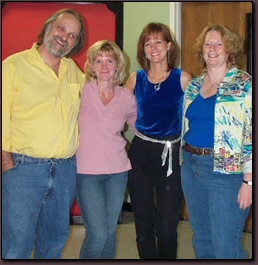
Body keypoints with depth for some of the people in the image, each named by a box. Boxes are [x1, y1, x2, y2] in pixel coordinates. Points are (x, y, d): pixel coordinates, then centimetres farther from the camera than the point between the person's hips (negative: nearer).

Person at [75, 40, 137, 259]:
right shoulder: (81, 91, -7)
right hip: (87, 172, -3)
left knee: (110, 233, 12)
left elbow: (139, 126, 19)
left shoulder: (127, 98, 3)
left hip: (117, 171, 4)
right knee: (98, 234, -7)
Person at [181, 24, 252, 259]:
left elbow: (251, 134, -13)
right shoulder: (193, 85, 11)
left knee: (226, 248, -4)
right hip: (191, 167, 7)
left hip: (226, 171, -6)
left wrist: (248, 180, -17)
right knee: (202, 241, 17)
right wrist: (185, 163, 15)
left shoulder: (244, 85, -8)